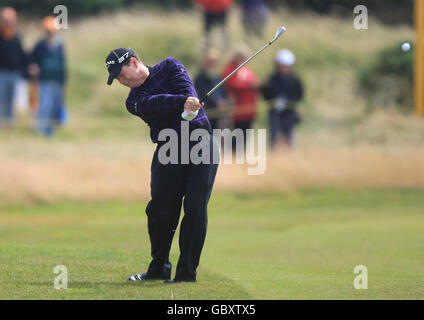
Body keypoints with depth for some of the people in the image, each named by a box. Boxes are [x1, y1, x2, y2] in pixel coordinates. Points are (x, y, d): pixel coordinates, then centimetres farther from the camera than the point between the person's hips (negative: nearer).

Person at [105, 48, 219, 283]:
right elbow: (155, 104, -14)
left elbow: (187, 90, -9)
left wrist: (189, 105, -29)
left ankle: (187, 271, -7)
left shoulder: (169, 67, 10)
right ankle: (159, 268, 13)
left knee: (195, 208, -10)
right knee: (159, 210, -5)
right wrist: (183, 102, -31)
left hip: (201, 142, -2)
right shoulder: (134, 101, 7)